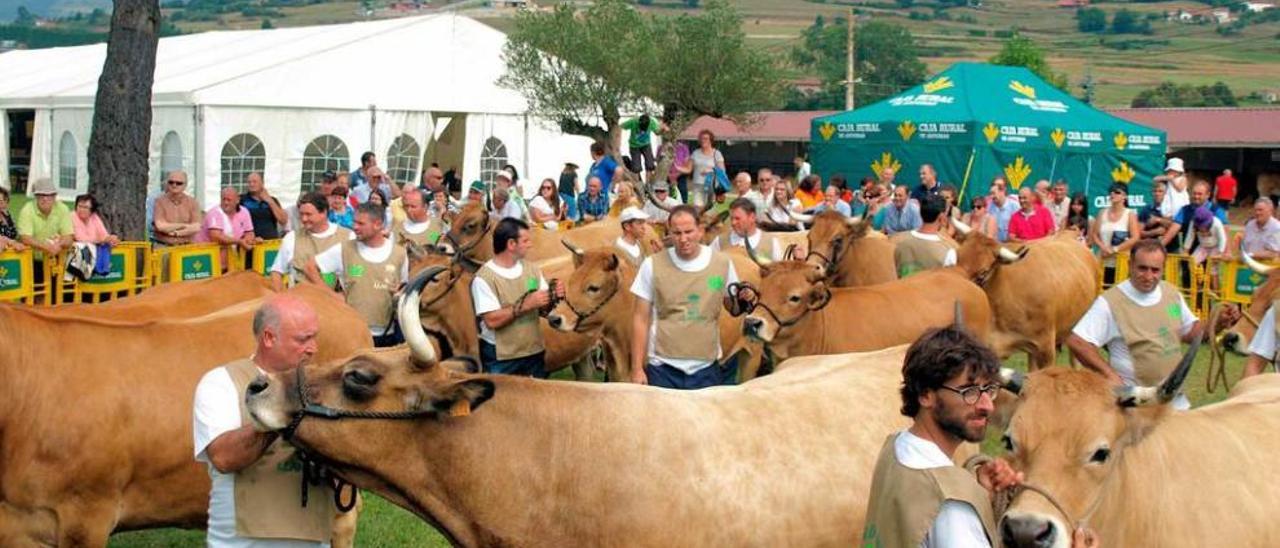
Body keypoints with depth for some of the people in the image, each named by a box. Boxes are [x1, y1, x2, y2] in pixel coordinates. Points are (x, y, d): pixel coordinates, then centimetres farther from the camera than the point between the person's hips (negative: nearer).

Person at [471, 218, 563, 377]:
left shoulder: (532, 269, 6)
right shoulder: (484, 277, -14)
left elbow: (544, 307, 10)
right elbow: (492, 320, -21)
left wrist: (554, 297, -12)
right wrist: (525, 305, -24)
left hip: (534, 351, 6)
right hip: (500, 357, -6)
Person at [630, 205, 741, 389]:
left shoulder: (722, 263, 3)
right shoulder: (653, 265, -2)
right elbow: (641, 319, 2)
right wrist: (637, 369, -3)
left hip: (708, 369, 1)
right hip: (662, 370, -1)